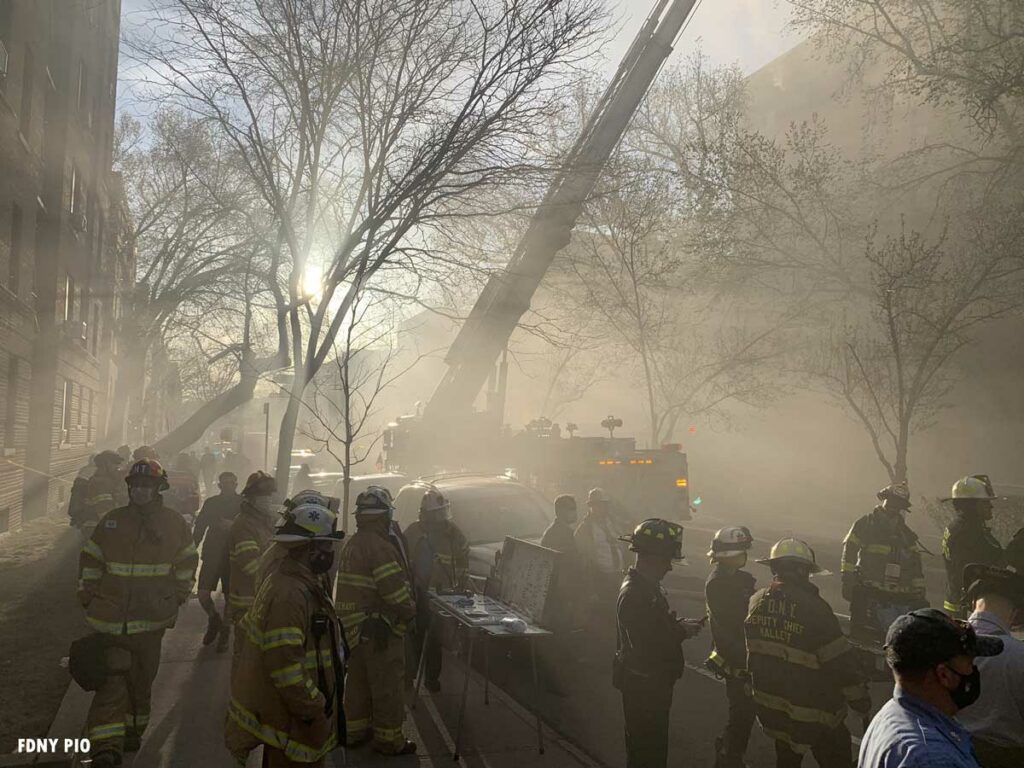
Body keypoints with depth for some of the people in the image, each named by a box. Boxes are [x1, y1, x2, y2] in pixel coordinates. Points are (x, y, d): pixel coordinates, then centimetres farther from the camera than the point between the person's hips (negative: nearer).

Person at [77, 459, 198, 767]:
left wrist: (175, 600, 6)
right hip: (112, 618, -1)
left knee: (142, 678, 14)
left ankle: (133, 729, 32)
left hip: (152, 618, 1)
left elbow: (187, 564, 9)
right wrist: (89, 598, 4)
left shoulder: (174, 524, -1)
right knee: (112, 677, -9)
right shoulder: (112, 521, -1)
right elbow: (90, 562, 8)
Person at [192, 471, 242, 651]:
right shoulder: (211, 503, 5)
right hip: (212, 555, 2)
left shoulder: (243, 504, -3)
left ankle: (224, 632, 23)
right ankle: (214, 619, 25)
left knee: (230, 597, 4)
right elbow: (199, 528, 7)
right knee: (203, 595, -4)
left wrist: (233, 526, -22)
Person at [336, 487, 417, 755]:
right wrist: (410, 612, -6)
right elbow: (397, 592, -23)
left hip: (355, 625, 9)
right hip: (380, 629, -9)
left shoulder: (352, 544, 7)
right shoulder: (380, 547, -22)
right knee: (387, 685, 4)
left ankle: (356, 730, 32)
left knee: (358, 680, 19)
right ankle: (389, 739, 14)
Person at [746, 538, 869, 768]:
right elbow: (840, 660, -17)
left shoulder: (756, 601, -5)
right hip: (813, 712, -5)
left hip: (769, 704, 6)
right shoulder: (813, 608, -23)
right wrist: (859, 697, -5)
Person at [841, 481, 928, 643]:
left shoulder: (907, 534, 19)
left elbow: (916, 566, 20)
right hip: (868, 593, -5)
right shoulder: (866, 524, 4)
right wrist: (848, 581, -9)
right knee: (863, 636, -7)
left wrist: (920, 593, 13)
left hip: (901, 597, 5)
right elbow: (849, 551, -2)